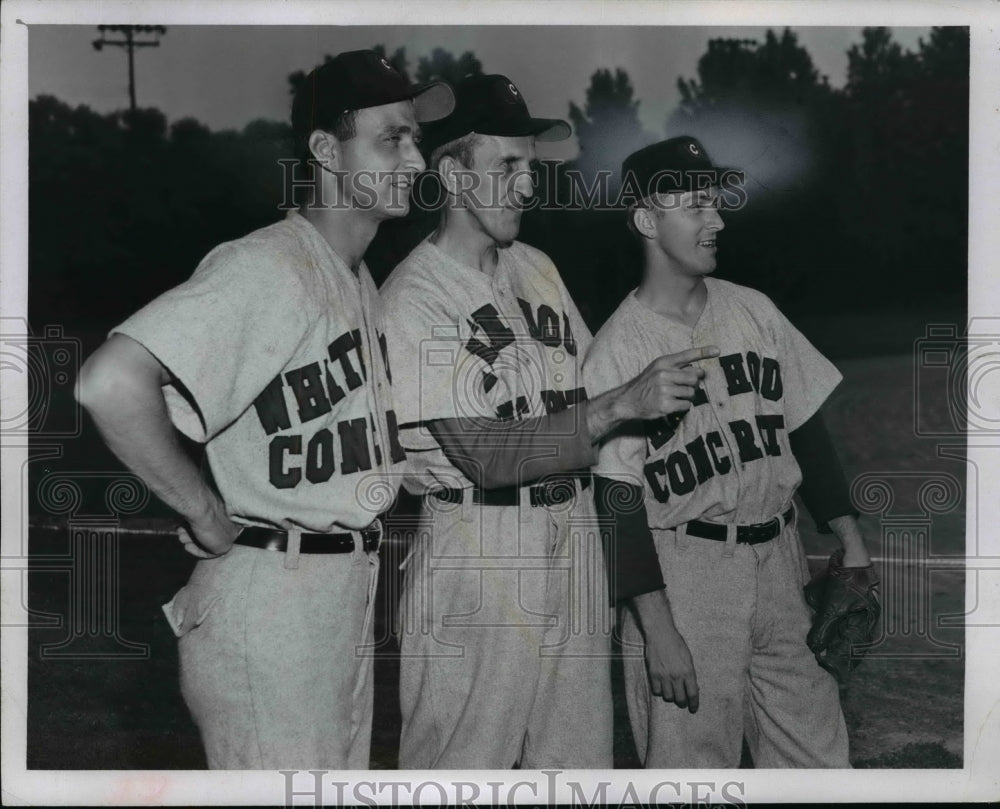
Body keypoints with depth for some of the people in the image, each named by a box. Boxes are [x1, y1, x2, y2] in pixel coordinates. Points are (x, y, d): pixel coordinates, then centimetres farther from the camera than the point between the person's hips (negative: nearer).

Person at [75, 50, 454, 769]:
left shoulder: (358, 277, 12)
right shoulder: (267, 267, -19)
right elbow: (110, 383, -31)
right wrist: (207, 513, -20)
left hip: (349, 594, 9)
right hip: (270, 597, -9)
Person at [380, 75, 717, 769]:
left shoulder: (538, 267, 11)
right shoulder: (414, 297, -12)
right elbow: (489, 456, -20)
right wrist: (623, 404, -22)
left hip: (574, 543, 7)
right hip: (478, 550, -6)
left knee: (579, 758, 14)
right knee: (463, 764, 2)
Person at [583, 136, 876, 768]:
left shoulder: (754, 310, 7)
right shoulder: (617, 349, -9)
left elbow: (806, 430, 13)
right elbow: (618, 500, -11)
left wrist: (852, 545, 8)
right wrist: (658, 630, -15)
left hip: (780, 560, 5)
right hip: (684, 569, -5)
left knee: (819, 754, 11)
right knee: (692, 766, 2)